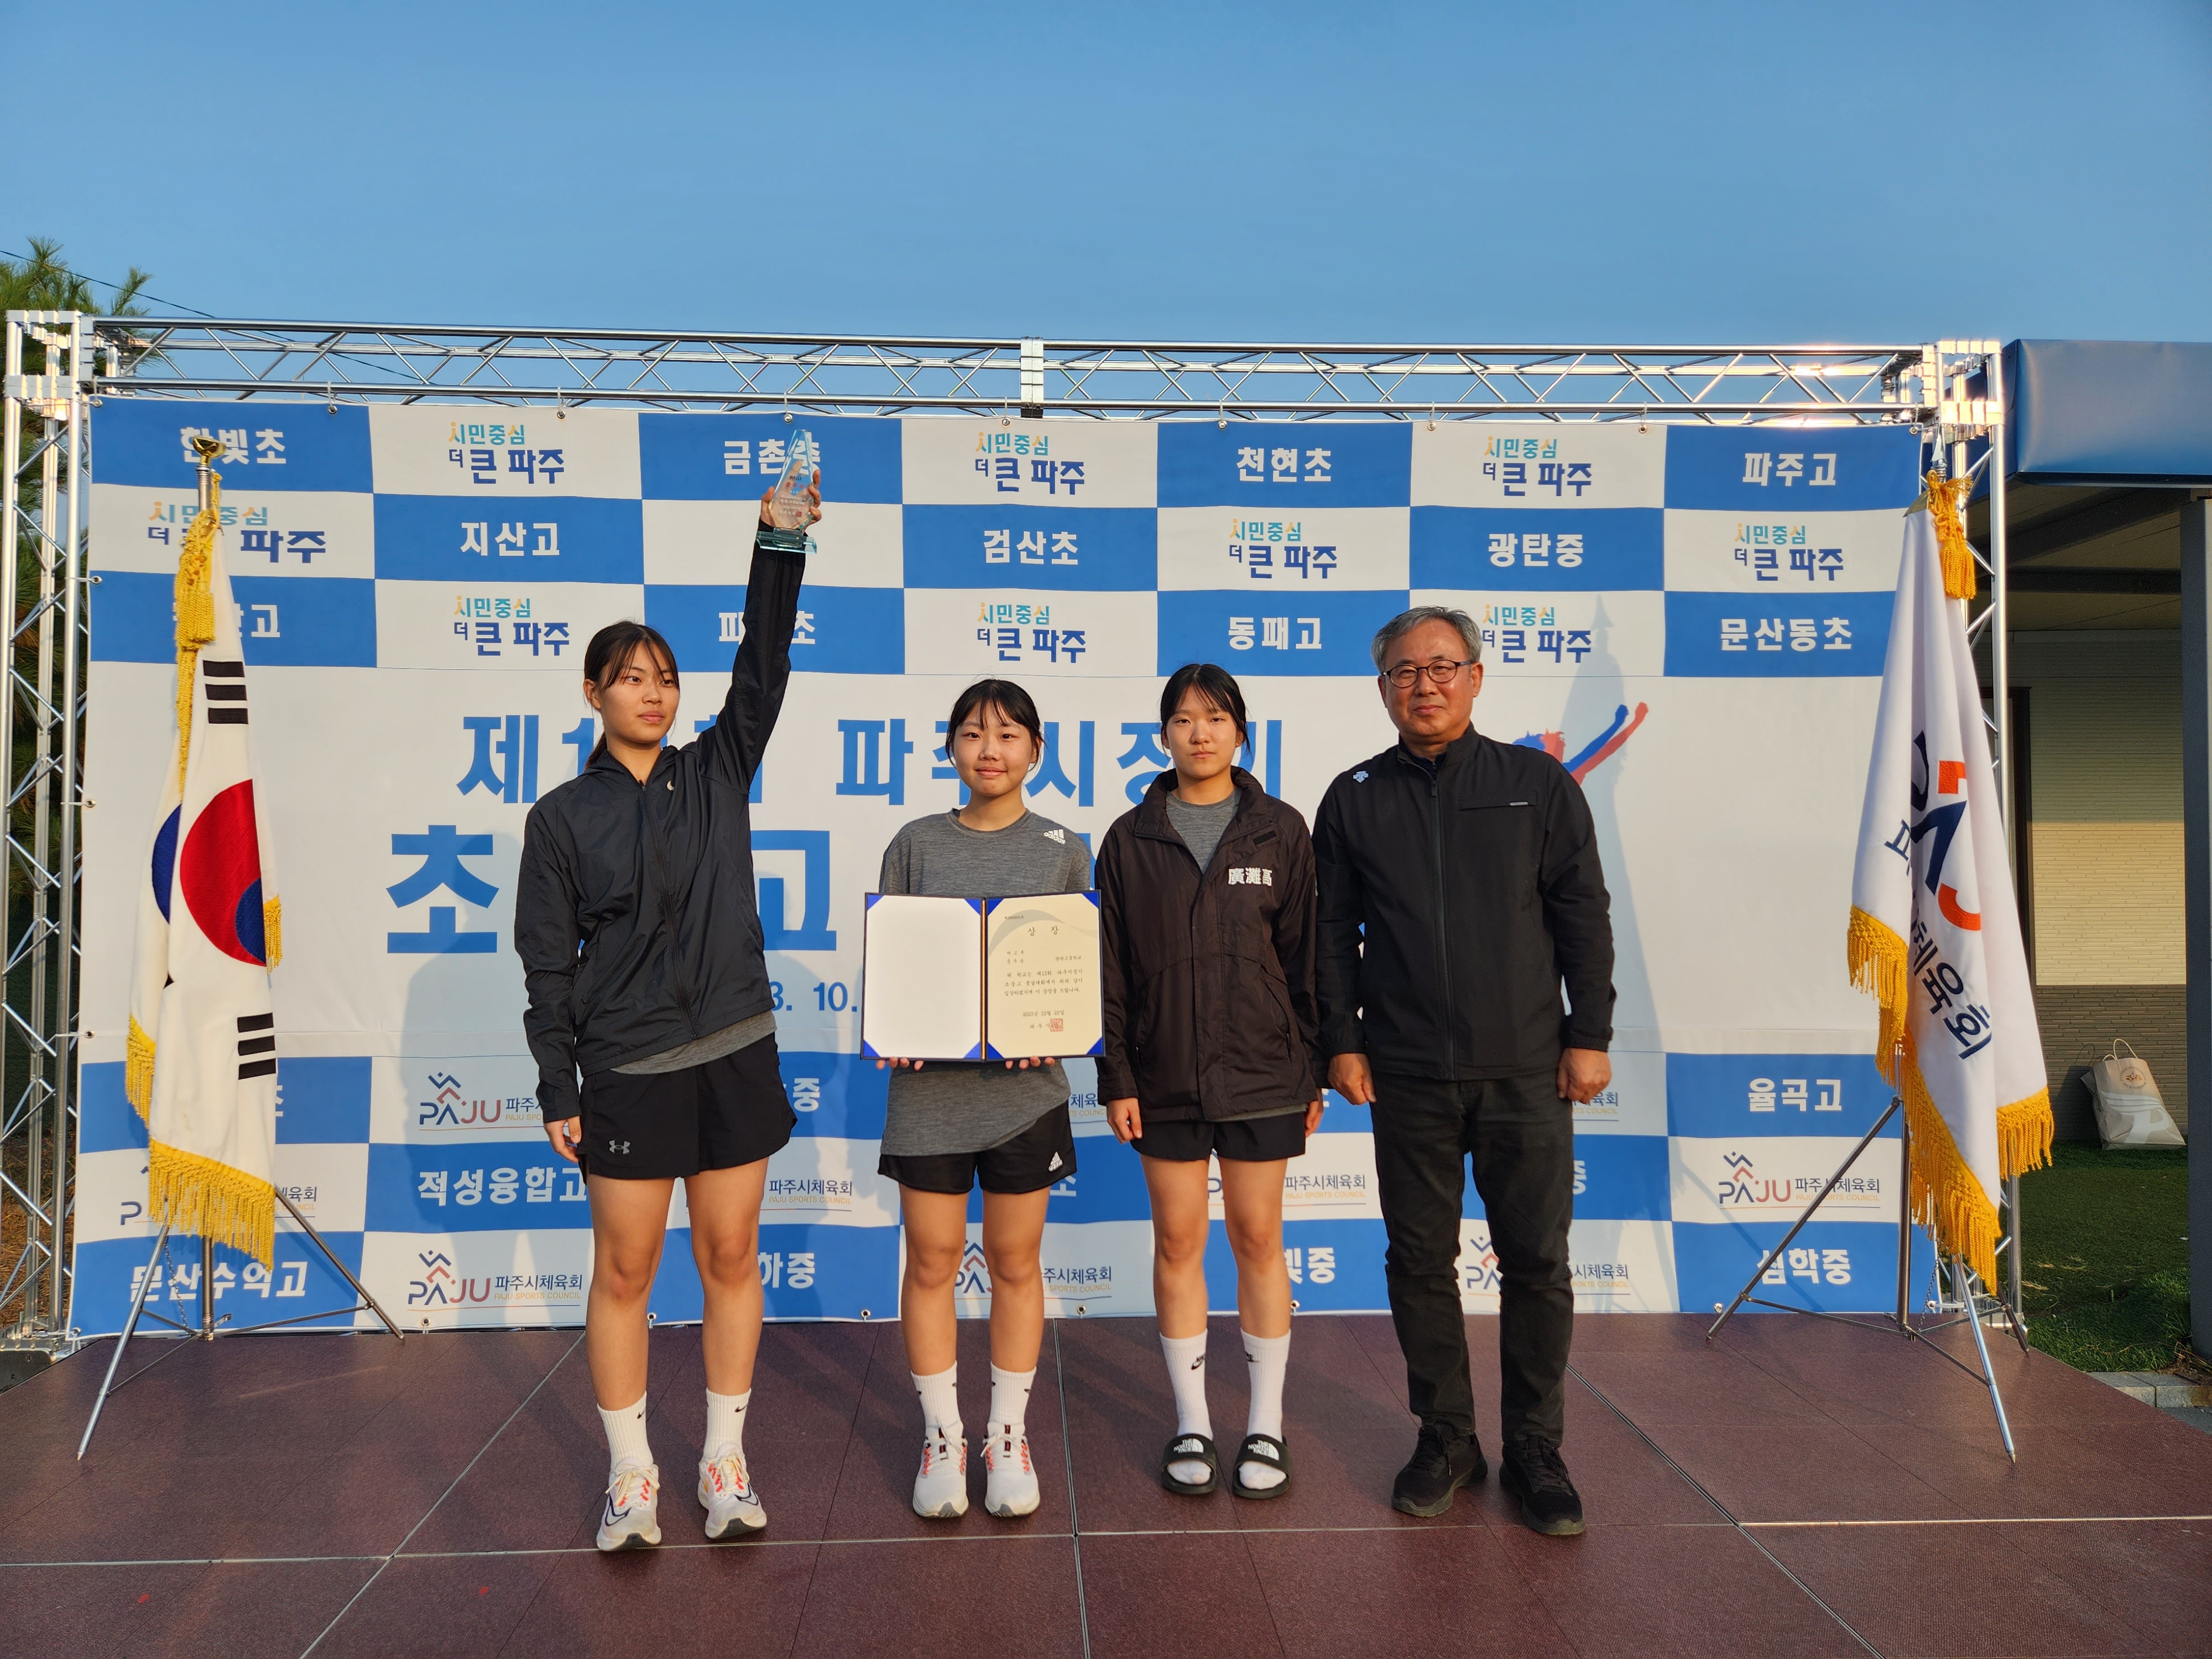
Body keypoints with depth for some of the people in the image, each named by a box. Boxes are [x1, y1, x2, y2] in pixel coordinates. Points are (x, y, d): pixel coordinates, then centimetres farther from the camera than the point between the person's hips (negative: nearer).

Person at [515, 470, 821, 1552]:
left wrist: (779, 544, -17)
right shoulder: (563, 817, -1)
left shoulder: (715, 774, 5)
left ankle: (725, 1464, 24)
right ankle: (630, 1475, 22)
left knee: (729, 1257, 9)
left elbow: (763, 668, -7)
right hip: (626, 1069, -2)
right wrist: (557, 1090, -4)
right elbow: (547, 964, 0)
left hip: (733, 1054, 2)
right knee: (624, 1269, 6)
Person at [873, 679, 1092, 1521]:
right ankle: (943, 1438, 23)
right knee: (932, 1260, 6)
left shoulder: (1063, 850, 5)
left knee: (1014, 1260, 9)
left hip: (1025, 1081, 0)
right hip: (927, 1079, 0)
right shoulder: (916, 844, 5)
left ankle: (1008, 1435, 25)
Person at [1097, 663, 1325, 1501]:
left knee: (1258, 1239, 7)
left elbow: (1305, 954, 3)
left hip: (1261, 1072, -1)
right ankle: (1192, 1424, 23)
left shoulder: (1280, 831, 1)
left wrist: (1314, 1071, 1)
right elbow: (1110, 966, 3)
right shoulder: (1131, 838, 2)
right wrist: (1116, 1076, -3)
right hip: (1165, 1076, 1)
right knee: (1177, 1242, 8)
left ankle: (1266, 1425, 21)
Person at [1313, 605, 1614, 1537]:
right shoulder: (1354, 799, 7)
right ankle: (1445, 1440, 24)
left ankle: (1534, 1450, 19)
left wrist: (1589, 1035, -1)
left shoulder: (1537, 784, 5)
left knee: (1537, 1264, 3)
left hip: (1526, 1072, -1)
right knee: (1419, 1261, 8)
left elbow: (1582, 917, 4)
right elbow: (1332, 932, 9)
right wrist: (1342, 1041, 2)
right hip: (1406, 1075, 1)